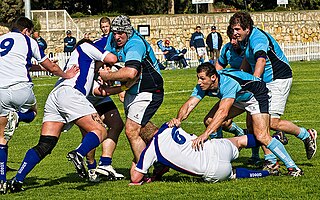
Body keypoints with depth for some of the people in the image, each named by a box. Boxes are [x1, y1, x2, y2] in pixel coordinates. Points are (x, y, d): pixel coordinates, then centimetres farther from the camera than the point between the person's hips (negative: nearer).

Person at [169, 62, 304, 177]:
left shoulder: (229, 83, -42)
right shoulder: (202, 87, -20)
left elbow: (223, 112, -54)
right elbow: (189, 105, -26)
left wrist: (205, 134, -63)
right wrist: (178, 119, -48)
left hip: (257, 95, -8)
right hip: (239, 99, 8)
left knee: (261, 137, -20)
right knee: (210, 121, -2)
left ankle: (292, 167, -12)